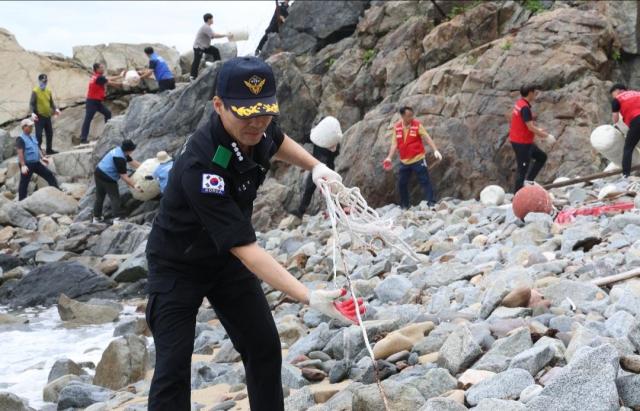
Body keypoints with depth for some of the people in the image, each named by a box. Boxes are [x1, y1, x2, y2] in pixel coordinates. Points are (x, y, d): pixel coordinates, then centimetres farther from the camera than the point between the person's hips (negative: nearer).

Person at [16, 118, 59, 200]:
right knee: (24, 184, 0)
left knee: (50, 176, 5)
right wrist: (23, 165, -27)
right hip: (27, 165, -8)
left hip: (36, 163, 8)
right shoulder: (20, 139, -12)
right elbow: (20, 152, -20)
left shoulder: (33, 138, 15)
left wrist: (42, 157, 10)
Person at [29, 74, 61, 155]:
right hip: (39, 116, -7)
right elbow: (31, 104, -14)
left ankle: (49, 149, 26)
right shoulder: (35, 91, -12)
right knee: (39, 134, -7)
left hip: (47, 116, 7)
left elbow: (51, 102, 16)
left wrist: (55, 109, 0)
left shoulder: (48, 91, 7)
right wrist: (32, 113, -28)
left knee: (50, 133, 14)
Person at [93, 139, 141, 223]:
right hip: (107, 178, -10)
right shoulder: (120, 158, -23)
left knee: (99, 197, 19)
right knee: (115, 198, -2)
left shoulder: (119, 150, 6)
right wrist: (134, 186, -19)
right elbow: (124, 177, -23)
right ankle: (116, 218, -9)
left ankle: (96, 217, 29)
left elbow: (133, 162, 14)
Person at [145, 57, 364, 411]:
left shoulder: (257, 128, -16)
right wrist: (309, 298, -47)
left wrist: (315, 166, -5)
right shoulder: (200, 166, -38)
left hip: (226, 258, 7)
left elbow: (277, 141, 14)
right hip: (178, 266, -7)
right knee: (173, 365, -12)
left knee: (264, 348, 4)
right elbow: (245, 247, -40)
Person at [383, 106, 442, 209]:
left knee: (424, 181, -6)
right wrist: (389, 158, -6)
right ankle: (404, 206, 22)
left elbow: (427, 138, -12)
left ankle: (431, 203, -5)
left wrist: (435, 150, -24)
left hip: (418, 159, -4)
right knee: (402, 183, 9)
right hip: (404, 161, 4)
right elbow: (395, 143, 4)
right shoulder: (397, 127, 1)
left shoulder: (417, 124, -8)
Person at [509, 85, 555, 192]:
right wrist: (547, 136, -18)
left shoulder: (520, 104, 8)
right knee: (522, 170, -3)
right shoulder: (525, 108, -22)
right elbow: (530, 127, -26)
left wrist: (538, 130, 18)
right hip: (522, 143, -10)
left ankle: (529, 180, 16)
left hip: (525, 142, 10)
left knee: (542, 157, 20)